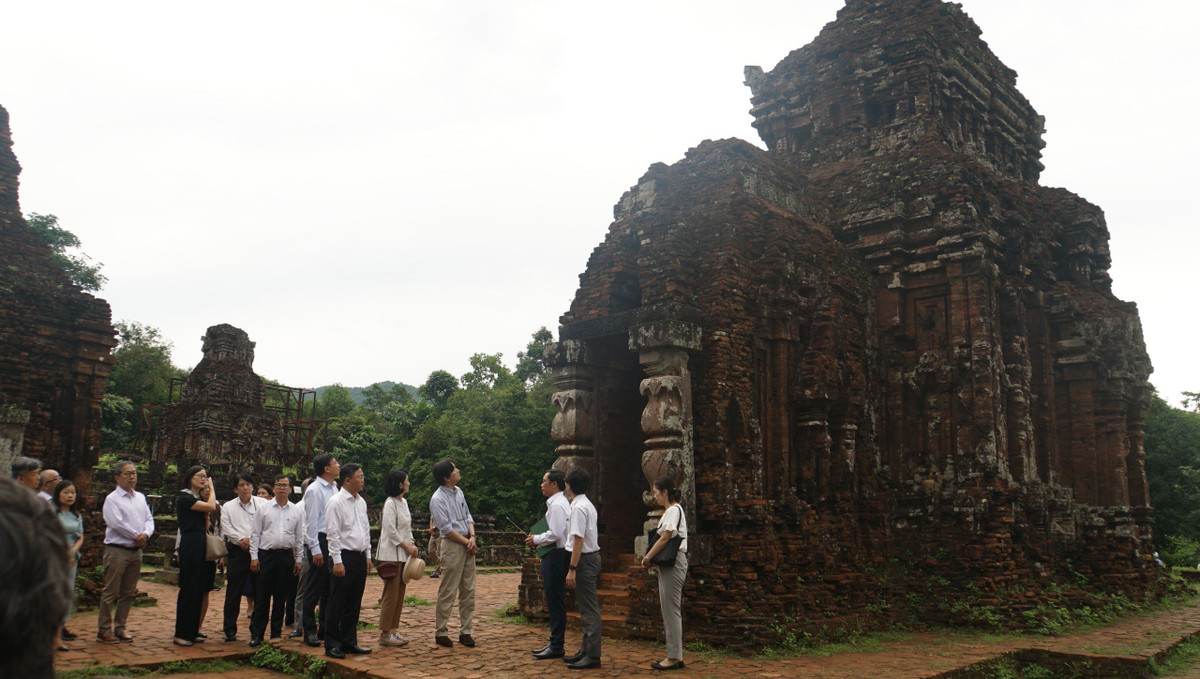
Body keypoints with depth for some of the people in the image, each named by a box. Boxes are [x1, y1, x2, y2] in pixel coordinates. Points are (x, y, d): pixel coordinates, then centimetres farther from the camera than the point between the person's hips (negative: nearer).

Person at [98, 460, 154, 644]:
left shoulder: (140, 498, 14)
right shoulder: (112, 499, -6)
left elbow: (149, 519, 11)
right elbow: (117, 523, -16)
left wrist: (146, 534, -9)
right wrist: (137, 536, -11)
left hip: (136, 551, 6)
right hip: (117, 550, -6)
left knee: (128, 593, 10)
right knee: (111, 592, -2)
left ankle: (120, 627, 19)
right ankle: (104, 630, 6)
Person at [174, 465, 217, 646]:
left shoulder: (198, 498, 18)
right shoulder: (184, 498, -8)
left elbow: (205, 521, 12)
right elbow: (211, 507, -16)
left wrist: (206, 496, 8)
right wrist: (211, 490, 2)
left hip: (201, 546, 8)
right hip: (190, 545, -8)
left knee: (199, 590, 10)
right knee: (188, 589, -4)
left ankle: (193, 631, 17)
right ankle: (181, 634, 3)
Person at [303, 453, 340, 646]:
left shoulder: (334, 489, 14)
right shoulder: (314, 490, -10)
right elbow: (311, 521, -13)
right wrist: (316, 549, -16)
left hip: (334, 542, 8)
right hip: (320, 542, -8)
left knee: (330, 588, 12)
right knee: (314, 588, -1)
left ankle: (325, 628, 21)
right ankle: (309, 631, 7)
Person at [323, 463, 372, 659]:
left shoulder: (361, 502, 13)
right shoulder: (336, 502, -10)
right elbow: (333, 534, -13)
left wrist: (368, 556, 16)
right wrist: (337, 561, -16)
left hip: (360, 557, 7)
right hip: (345, 556, -7)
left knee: (354, 604, 12)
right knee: (337, 604, -1)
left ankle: (349, 642, 20)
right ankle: (332, 645, 7)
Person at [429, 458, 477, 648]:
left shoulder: (458, 492, 11)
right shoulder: (438, 499, -13)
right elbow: (447, 529, -14)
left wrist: (472, 537, -2)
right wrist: (466, 542, -10)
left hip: (468, 545, 8)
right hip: (452, 545, -8)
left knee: (468, 590, 9)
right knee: (448, 592, -2)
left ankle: (465, 631, 17)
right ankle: (440, 632, 10)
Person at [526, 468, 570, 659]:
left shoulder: (557, 505, -16)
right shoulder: (556, 503, 17)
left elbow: (555, 534, -22)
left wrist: (536, 539, -8)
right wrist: (538, 540, 10)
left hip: (556, 556, -11)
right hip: (553, 556, 11)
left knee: (556, 602, -5)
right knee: (553, 601, 14)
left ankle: (556, 646, 1)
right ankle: (554, 643, 22)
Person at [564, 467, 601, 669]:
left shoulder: (578, 507, -17)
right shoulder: (588, 505, 15)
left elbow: (578, 540, -21)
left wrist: (572, 568, -21)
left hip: (584, 559, -11)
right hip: (591, 556, 11)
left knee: (589, 609, -6)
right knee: (587, 608, 16)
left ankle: (592, 655, -2)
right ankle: (586, 650, 25)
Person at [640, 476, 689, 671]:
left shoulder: (674, 510, -14)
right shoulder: (671, 510, 17)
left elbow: (665, 538, -18)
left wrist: (648, 558, -11)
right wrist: (650, 557, 9)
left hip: (673, 564, -11)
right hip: (669, 564, 11)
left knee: (671, 611, -5)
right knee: (670, 611, 13)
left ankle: (673, 657, 0)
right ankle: (676, 655, 18)